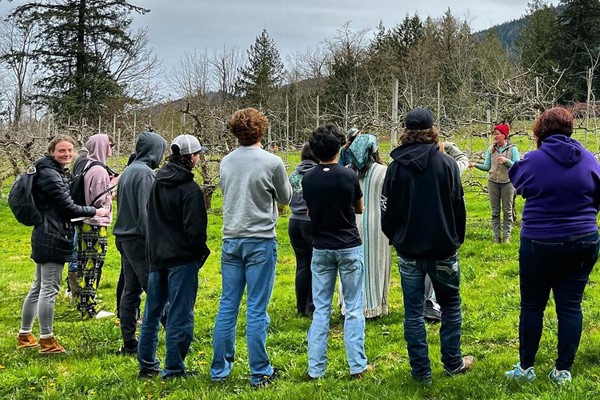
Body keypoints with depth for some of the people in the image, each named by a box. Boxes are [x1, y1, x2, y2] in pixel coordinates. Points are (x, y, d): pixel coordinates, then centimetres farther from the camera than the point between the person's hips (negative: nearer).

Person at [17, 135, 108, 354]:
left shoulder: (55, 172, 17)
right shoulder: (50, 174, -15)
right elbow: (68, 207, -17)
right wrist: (94, 211, -5)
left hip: (45, 237, 11)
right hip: (52, 239, -11)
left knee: (38, 287, 16)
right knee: (49, 289, -8)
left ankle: (24, 336, 23)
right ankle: (46, 340, -5)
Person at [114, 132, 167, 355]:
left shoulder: (128, 171, 16)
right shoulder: (145, 173, -13)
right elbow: (146, 211, -18)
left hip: (123, 237, 9)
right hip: (139, 239, -9)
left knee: (131, 290, 10)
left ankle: (129, 343, 12)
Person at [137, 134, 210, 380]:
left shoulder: (157, 183, 10)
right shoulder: (190, 189, -15)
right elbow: (195, 229, -16)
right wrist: (200, 253, -2)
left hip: (157, 257, 8)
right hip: (182, 258, -7)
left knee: (152, 312, 15)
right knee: (180, 314, -1)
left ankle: (147, 366, 22)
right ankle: (174, 369, 3)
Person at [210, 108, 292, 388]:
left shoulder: (226, 162, 2)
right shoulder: (272, 162, -10)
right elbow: (285, 198, 4)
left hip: (231, 241, 4)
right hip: (260, 241, -4)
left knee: (227, 306, 11)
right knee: (257, 310, 0)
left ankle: (219, 370, 18)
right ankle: (259, 373, 7)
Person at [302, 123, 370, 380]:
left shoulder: (308, 179, -2)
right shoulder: (348, 176, -10)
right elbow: (360, 209, 5)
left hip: (321, 249, 3)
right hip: (349, 247, -3)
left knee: (321, 309, 8)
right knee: (353, 308, 5)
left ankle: (315, 368, 8)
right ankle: (357, 366, 8)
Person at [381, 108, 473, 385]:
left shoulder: (396, 167, -4)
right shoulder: (446, 163, -8)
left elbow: (387, 212, 1)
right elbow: (459, 207, -3)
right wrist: (457, 239, 12)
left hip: (408, 251, 1)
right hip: (443, 248, -1)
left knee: (413, 313, 8)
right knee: (450, 305, 17)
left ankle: (421, 371, 11)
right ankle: (453, 363, 22)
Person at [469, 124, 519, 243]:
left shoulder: (512, 149, -5)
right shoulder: (491, 149, 2)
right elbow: (487, 167, 1)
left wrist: (506, 160, -23)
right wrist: (475, 165, -14)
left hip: (507, 183, -2)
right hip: (493, 183, 3)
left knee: (507, 211, 5)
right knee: (495, 211, 7)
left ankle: (507, 236, 12)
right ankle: (496, 236, 13)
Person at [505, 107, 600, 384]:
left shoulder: (533, 160, -12)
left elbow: (518, 182, 10)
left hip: (539, 243, -3)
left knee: (532, 306, 9)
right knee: (570, 306, 8)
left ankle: (525, 368, 17)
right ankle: (563, 370, 13)